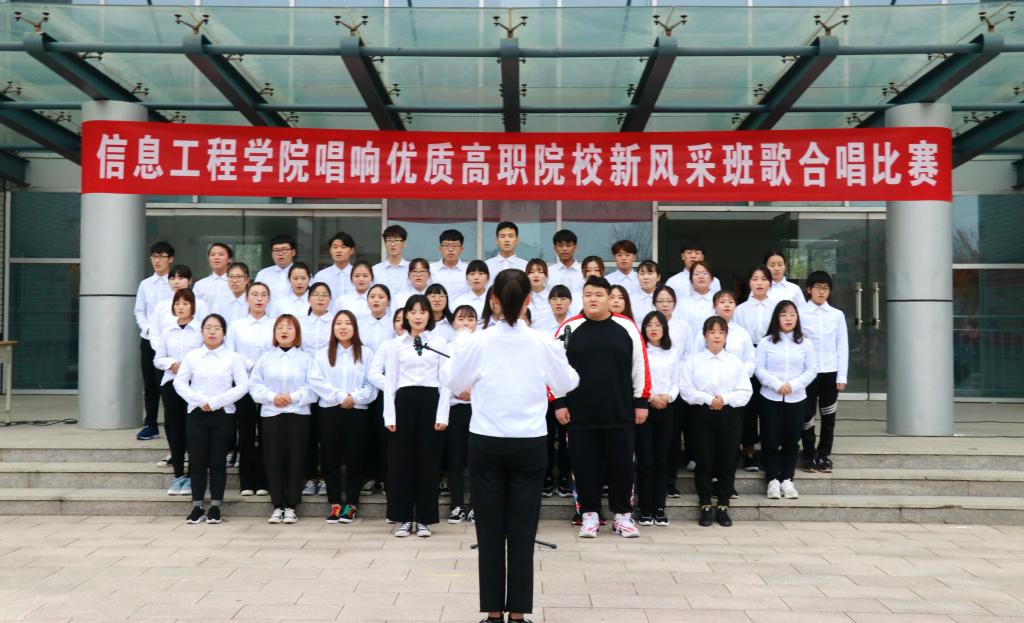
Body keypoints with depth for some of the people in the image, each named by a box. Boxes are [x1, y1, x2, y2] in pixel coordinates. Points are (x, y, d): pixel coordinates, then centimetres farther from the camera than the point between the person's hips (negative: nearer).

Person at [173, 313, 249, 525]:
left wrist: (215, 402, -12)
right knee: (197, 461, 2)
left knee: (217, 461, 1)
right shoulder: (192, 356, 7)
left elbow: (243, 386, -5)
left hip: (223, 414, -1)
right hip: (197, 414, 1)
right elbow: (180, 382, 3)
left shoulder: (233, 357, 2)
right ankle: (197, 506, 11)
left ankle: (215, 507, 9)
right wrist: (199, 401, -11)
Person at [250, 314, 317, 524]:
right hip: (271, 414, 2)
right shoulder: (265, 358, 9)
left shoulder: (306, 358, 3)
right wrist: (272, 396, -11)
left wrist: (293, 396, -15)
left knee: (295, 460, 0)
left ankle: (291, 507, 8)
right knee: (273, 461, 2)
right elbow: (254, 385, 4)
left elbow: (313, 387, -3)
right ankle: (277, 506, 11)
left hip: (298, 414, -1)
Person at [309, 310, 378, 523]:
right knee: (331, 458, 3)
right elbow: (316, 381, -3)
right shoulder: (323, 354, 10)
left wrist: (355, 397, -17)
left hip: (358, 412, -1)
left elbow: (372, 384, -1)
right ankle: (334, 504, 10)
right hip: (330, 411, 1)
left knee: (354, 457, 2)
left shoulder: (366, 353, 6)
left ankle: (351, 504, 10)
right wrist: (339, 396, -13)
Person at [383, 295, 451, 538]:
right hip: (404, 402, 1)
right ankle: (403, 518, 12)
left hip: (430, 401, -1)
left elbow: (445, 381, 2)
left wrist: (442, 415, -6)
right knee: (401, 460, 2)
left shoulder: (440, 342, 6)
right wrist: (390, 415, -4)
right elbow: (390, 382, 5)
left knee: (428, 461, 2)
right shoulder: (396, 344, 8)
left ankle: (424, 519, 11)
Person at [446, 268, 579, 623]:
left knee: (490, 532, 6)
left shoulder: (479, 342, -6)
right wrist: (564, 362, 31)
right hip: (529, 445, 0)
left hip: (486, 444, 0)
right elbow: (566, 385, 12)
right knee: (522, 532, 5)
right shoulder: (544, 344, -5)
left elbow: (455, 384, 8)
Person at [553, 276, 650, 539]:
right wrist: (559, 402, -1)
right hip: (581, 414, 0)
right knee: (585, 464, 5)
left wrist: (641, 402, 5)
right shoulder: (569, 328, 0)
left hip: (620, 413, 1)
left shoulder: (627, 327, 2)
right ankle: (589, 514, 18)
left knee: (621, 463, 6)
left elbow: (640, 366, 6)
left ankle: (622, 515, 19)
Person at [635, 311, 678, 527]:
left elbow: (676, 382, 11)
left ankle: (659, 508, 11)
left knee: (662, 460, 5)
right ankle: (645, 510, 3)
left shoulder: (673, 353, 12)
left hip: (665, 408, 3)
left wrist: (668, 396, -8)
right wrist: (649, 397, -15)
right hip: (643, 407, -3)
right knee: (645, 461, -3)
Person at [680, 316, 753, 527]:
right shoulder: (693, 360, 3)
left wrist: (725, 398, -13)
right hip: (702, 415, -2)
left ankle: (723, 507, 15)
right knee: (704, 462, 2)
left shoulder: (735, 361, 8)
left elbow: (745, 392, 2)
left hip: (729, 415, 2)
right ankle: (706, 507, 12)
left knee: (727, 462, 4)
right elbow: (686, 390, -5)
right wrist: (708, 399, -15)